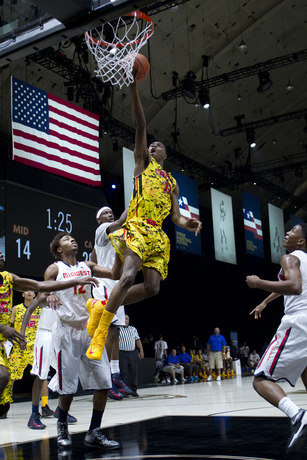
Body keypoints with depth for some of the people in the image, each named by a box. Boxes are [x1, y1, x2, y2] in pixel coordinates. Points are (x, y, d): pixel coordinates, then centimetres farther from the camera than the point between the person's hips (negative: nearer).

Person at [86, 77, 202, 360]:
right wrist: (134, 89, -7)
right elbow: (140, 126, 4)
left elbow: (175, 215, 17)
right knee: (128, 277, -26)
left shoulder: (172, 182, 27)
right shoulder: (143, 162, 16)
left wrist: (187, 224, -8)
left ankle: (104, 307, 13)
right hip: (137, 227, -6)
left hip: (157, 235, 6)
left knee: (152, 288, -6)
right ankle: (99, 336, -20)